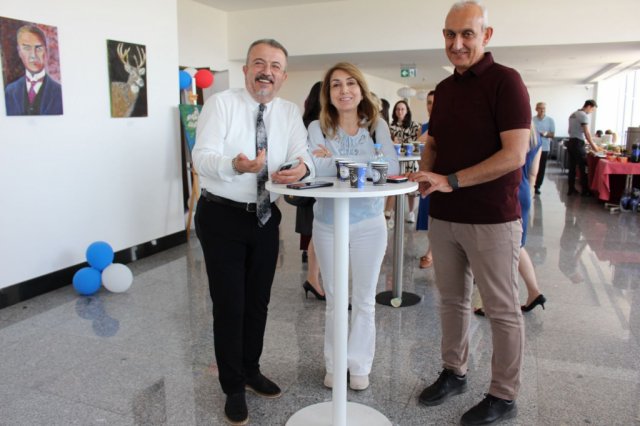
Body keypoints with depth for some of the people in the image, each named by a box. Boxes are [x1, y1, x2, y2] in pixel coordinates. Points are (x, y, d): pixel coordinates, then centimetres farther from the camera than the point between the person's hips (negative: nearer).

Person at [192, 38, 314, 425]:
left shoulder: (290, 113, 3)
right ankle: (234, 388, 22)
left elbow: (302, 155, -7)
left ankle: (251, 371, 38)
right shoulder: (220, 103, -10)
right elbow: (202, 157, -20)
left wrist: (301, 167, -32)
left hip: (266, 217, 5)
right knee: (230, 305, 1)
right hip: (222, 217, -4)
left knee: (259, 301, 16)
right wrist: (235, 165, -41)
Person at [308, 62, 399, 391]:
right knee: (334, 300, 13)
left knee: (364, 300, 11)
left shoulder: (377, 125, -2)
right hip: (328, 225, 0)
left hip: (369, 225, 0)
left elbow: (391, 167, -18)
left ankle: (360, 366, 28)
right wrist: (364, 163, -22)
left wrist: (336, 159, -19)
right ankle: (333, 365, 30)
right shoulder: (318, 127, -3)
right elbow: (315, 168, -21)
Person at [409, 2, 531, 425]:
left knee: (502, 310, 6)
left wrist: (450, 181, -21)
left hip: (491, 219, -6)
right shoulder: (445, 88, 11)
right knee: (452, 300, 17)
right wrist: (426, 174, -3)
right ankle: (454, 372, 34)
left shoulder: (505, 81, -9)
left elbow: (515, 154, -18)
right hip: (444, 216, 7)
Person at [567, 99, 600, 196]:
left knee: (572, 167, 9)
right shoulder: (584, 115, -11)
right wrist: (593, 145, -8)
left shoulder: (573, 114, 16)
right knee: (583, 167, -2)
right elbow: (586, 133, -14)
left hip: (571, 142, 9)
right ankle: (585, 190, 2)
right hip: (578, 143, -9)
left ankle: (571, 189, 11)